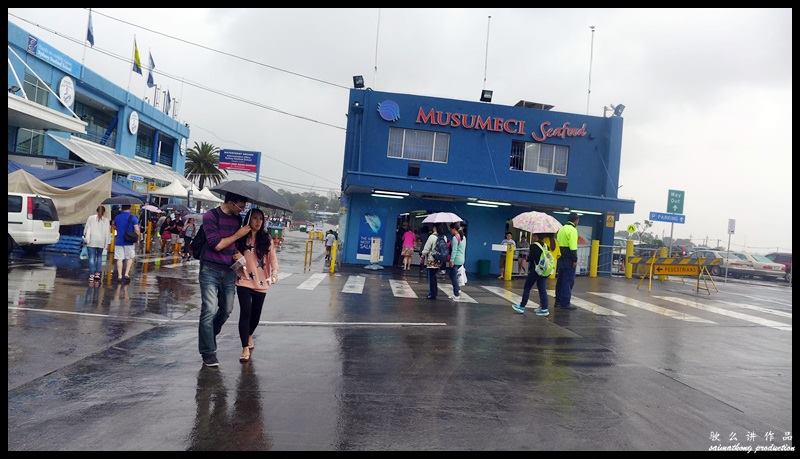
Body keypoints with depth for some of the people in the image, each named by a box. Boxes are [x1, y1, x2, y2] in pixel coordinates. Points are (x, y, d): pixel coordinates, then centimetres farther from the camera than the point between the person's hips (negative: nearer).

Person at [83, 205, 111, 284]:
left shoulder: (90, 218, 2)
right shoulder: (106, 220, 3)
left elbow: (86, 229, 1)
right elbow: (108, 232, 2)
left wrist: (85, 239, 6)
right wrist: (107, 242, 6)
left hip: (91, 242, -1)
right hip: (101, 242, 1)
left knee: (92, 258, -3)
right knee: (99, 256, 14)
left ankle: (91, 275, -8)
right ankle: (97, 273, 9)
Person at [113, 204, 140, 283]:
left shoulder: (117, 217, 5)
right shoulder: (133, 218, -8)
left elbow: (114, 226, 21)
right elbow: (137, 230, -14)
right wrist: (138, 237, 0)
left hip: (119, 241, 3)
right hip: (129, 242, -3)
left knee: (119, 259, 5)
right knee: (130, 258, 12)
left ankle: (119, 276, 6)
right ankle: (126, 274, 3)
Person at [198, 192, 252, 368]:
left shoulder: (237, 218, 10)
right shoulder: (211, 216, -9)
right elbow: (217, 244, -16)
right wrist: (238, 235, -9)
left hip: (229, 271, 6)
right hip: (210, 269, -6)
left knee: (227, 310, 11)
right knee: (209, 310, -7)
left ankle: (209, 337, 35)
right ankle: (208, 353, 3)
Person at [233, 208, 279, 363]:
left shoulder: (266, 239, -1)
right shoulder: (241, 238, 0)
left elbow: (272, 257, -2)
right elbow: (234, 256, 11)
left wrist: (274, 274, -15)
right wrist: (236, 258, -12)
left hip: (261, 282, 1)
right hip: (244, 281, -1)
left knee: (256, 313, 13)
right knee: (245, 312, -10)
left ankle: (249, 335, 42)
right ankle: (245, 348, -4)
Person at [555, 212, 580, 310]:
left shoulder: (562, 228, 15)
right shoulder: (572, 230, -12)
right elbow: (573, 247, -20)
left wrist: (559, 257, 16)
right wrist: (575, 260, -18)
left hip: (561, 258, 9)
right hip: (568, 259, -9)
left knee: (560, 280, 13)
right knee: (568, 281, -4)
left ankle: (558, 301, 19)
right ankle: (565, 303, -2)